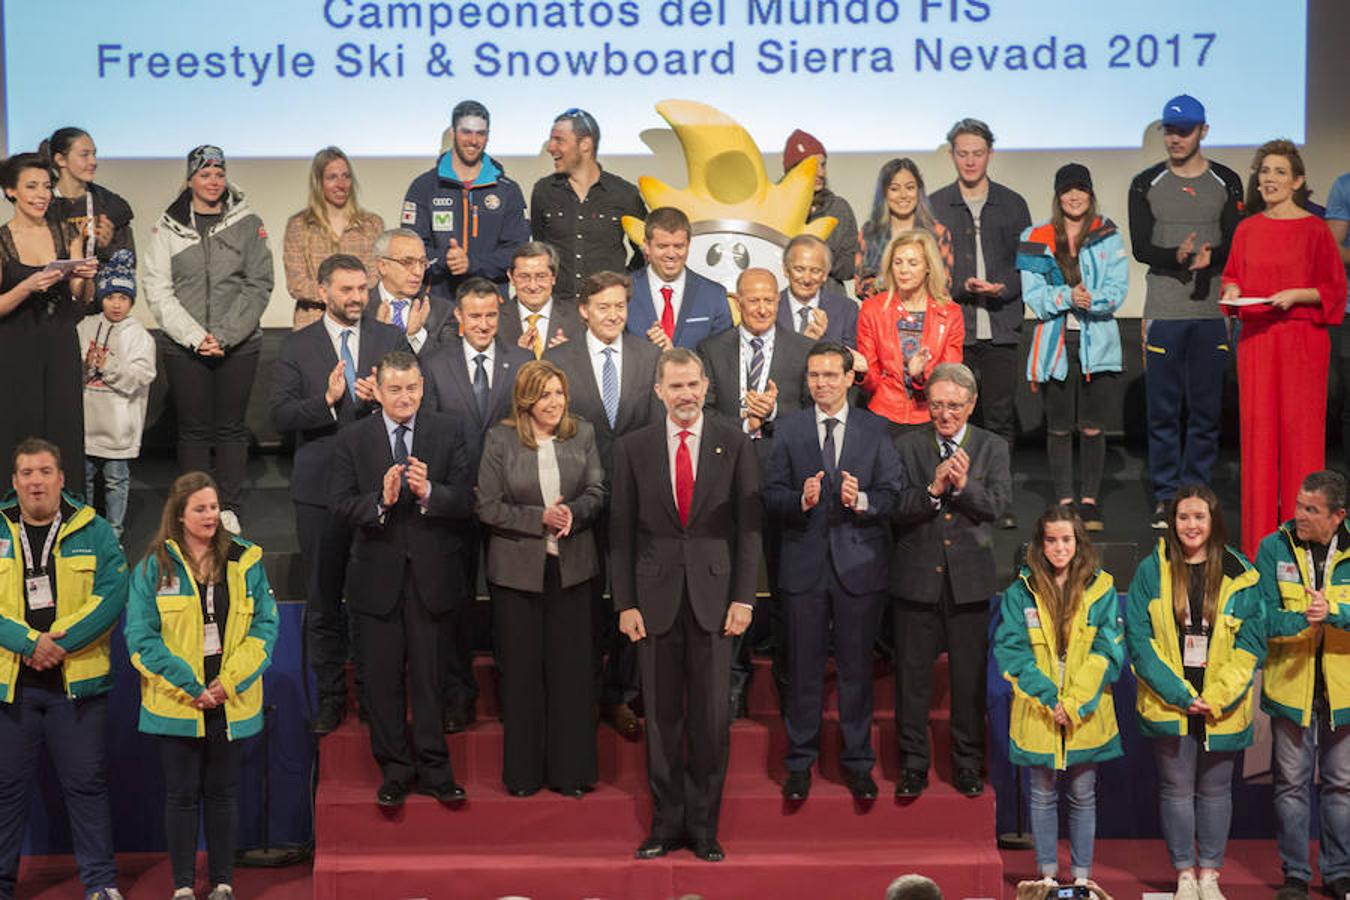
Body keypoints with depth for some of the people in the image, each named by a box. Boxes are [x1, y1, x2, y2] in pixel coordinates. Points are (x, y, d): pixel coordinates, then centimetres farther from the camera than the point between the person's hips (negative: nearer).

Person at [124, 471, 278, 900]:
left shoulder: (245, 560, 3)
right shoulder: (155, 566, -2)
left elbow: (265, 625, 1)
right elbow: (141, 636, -7)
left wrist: (230, 682, -10)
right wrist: (189, 686, -13)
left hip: (232, 701, 2)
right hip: (176, 702, -1)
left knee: (223, 792, 10)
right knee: (181, 794, 6)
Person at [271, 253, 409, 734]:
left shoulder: (391, 339, 6)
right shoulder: (297, 346, 3)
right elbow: (280, 415, -6)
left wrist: (382, 398, -17)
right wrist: (326, 400, -21)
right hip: (320, 490, 0)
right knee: (323, 600, 8)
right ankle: (329, 695, 20)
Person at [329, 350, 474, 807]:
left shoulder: (448, 432, 1)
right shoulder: (353, 439, 1)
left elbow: (465, 501, -6)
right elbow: (341, 506, -6)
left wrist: (429, 492, -24)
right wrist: (382, 500, -23)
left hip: (430, 574, 0)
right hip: (377, 575, 1)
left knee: (429, 674, 6)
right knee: (383, 676, 8)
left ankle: (433, 768, 18)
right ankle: (394, 770, 21)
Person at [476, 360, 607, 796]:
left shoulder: (583, 434, 5)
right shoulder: (500, 439, -2)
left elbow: (597, 493, 4)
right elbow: (488, 506, -6)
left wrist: (573, 512, -17)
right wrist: (540, 518, -15)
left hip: (572, 567, 2)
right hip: (517, 568, -1)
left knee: (571, 668, 4)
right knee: (522, 670, 6)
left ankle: (571, 770, 15)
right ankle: (523, 772, 17)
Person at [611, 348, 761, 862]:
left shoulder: (733, 443, 3)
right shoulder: (632, 448, 5)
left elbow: (749, 523, 2)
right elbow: (622, 530, 5)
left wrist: (743, 597, -5)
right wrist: (625, 602, -1)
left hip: (713, 593, -1)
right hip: (656, 596, 1)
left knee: (711, 714, 3)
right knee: (661, 715, 6)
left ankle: (703, 823, 15)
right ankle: (666, 822, 17)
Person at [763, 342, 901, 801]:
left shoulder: (875, 429, 4)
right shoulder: (788, 428, 5)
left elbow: (893, 495, -2)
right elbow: (771, 496, 0)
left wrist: (863, 501, -22)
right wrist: (800, 500, -21)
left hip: (859, 562, 0)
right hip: (804, 562, 0)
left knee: (857, 667, 7)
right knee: (804, 667, 7)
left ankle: (858, 762, 21)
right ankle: (800, 762, 20)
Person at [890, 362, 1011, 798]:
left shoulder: (992, 447, 6)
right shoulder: (906, 446, 3)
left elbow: (998, 505, -8)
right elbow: (896, 509, -7)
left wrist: (963, 485, -23)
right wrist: (933, 489, -22)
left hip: (970, 577, 0)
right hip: (916, 576, 0)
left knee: (970, 675, 7)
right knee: (912, 674, 5)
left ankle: (968, 763, 20)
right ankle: (913, 765, 16)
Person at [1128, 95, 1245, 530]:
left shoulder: (1226, 183, 9)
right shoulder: (1147, 184, 8)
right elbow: (1140, 248, 0)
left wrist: (1211, 256, -19)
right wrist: (1178, 257, -19)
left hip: (1212, 311, 1)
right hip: (1163, 311, 0)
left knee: (1206, 409, 2)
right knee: (1162, 409, 0)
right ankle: (1165, 497, 8)